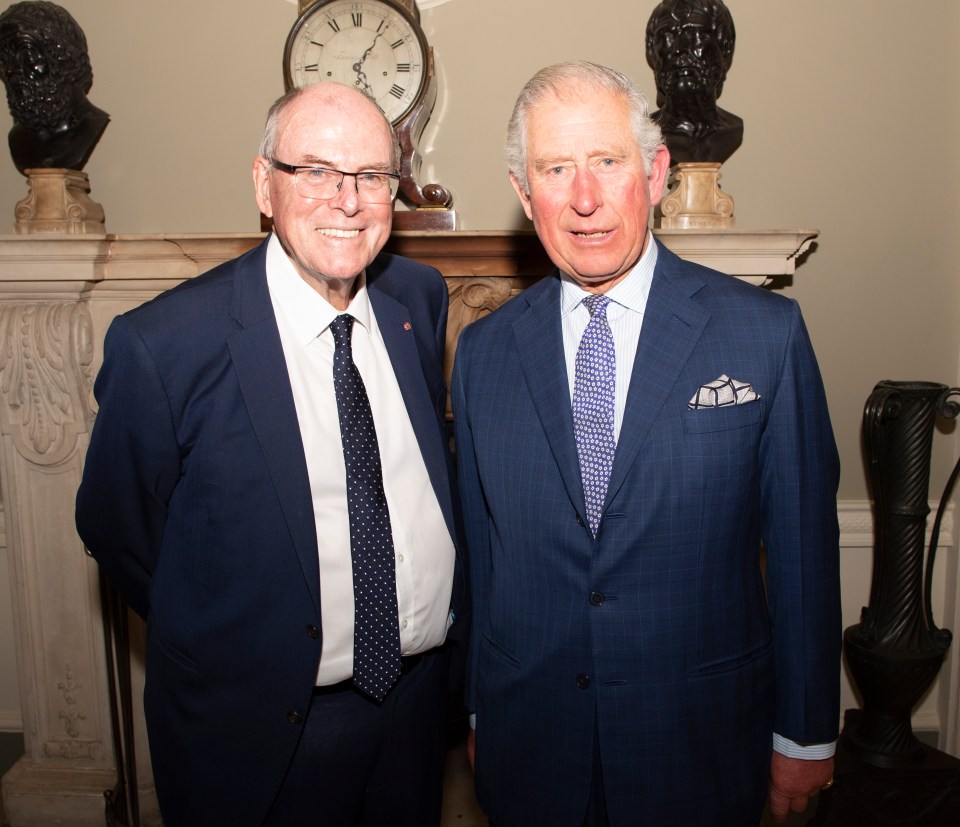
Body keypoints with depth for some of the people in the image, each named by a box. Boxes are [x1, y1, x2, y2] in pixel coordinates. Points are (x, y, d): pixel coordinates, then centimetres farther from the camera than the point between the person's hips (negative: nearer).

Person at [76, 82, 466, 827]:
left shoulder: (420, 299, -4)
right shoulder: (163, 345, -20)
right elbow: (118, 530, -8)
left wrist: (442, 614, 4)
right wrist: (228, 640, -1)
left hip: (421, 694, 5)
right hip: (261, 732, -4)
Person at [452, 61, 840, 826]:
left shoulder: (765, 333, -10)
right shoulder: (484, 352, -2)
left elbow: (803, 548, -5)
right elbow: (478, 550, 3)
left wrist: (806, 735, 0)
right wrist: (480, 709, 9)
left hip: (703, 745, -1)